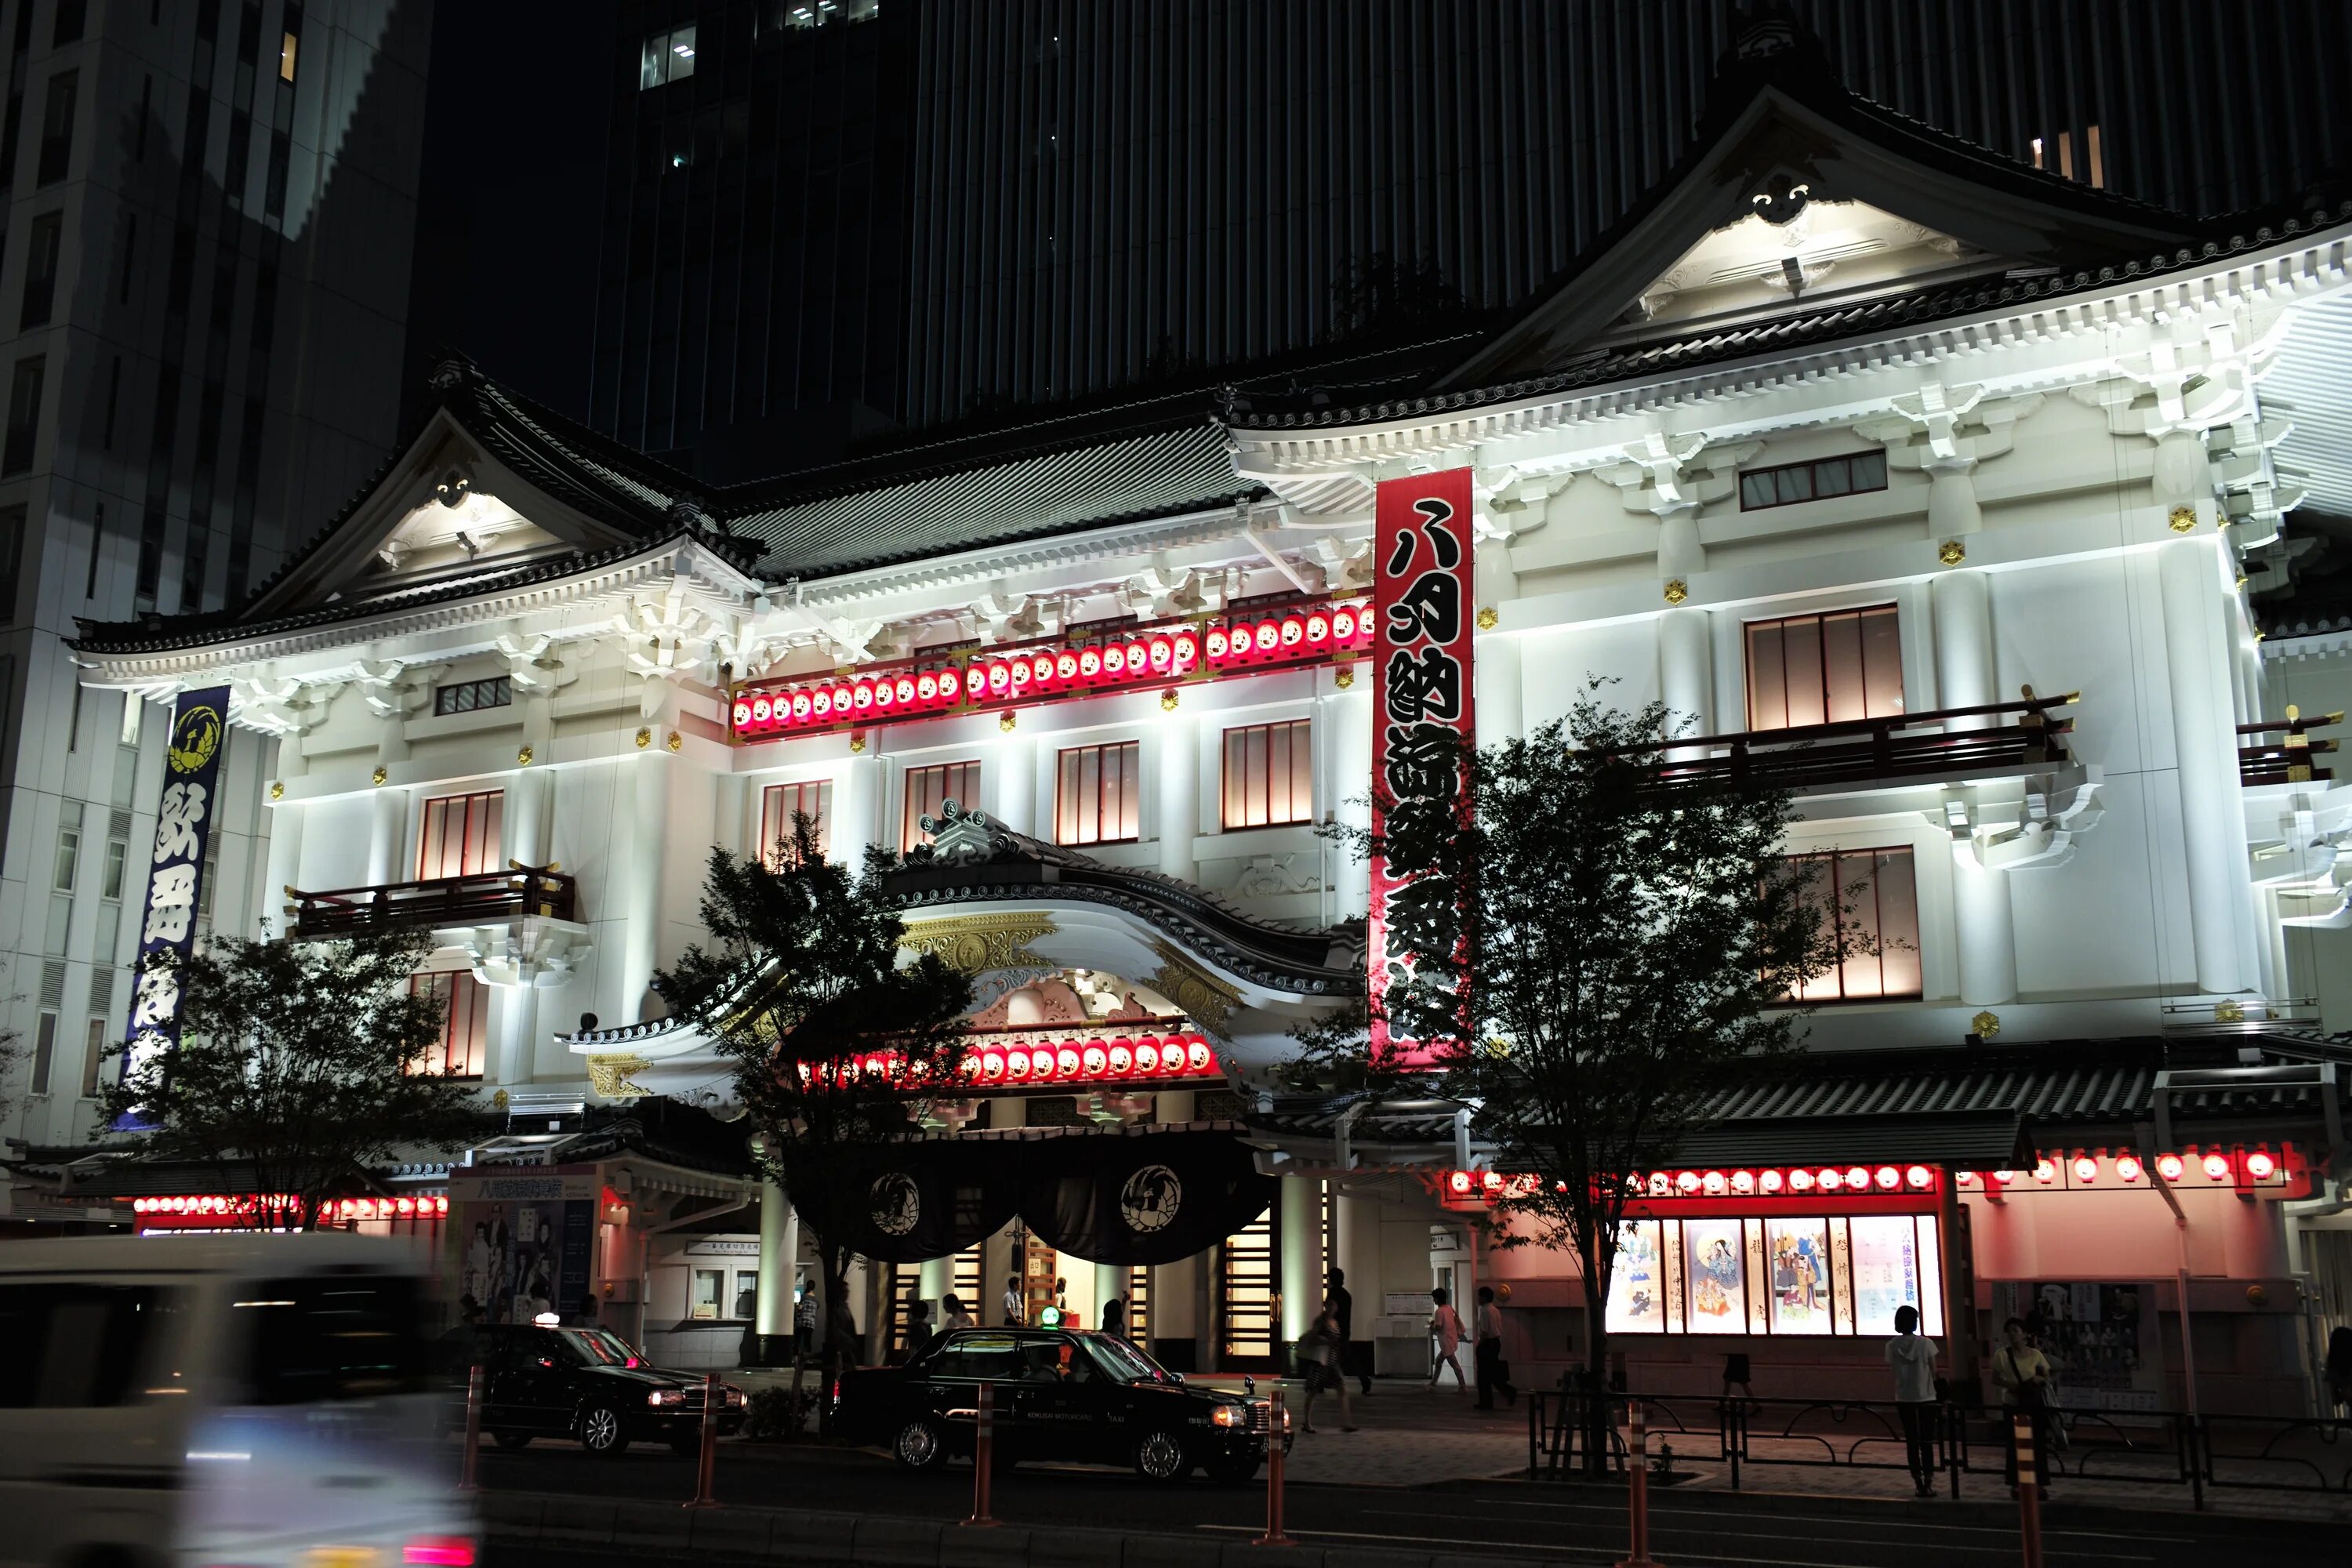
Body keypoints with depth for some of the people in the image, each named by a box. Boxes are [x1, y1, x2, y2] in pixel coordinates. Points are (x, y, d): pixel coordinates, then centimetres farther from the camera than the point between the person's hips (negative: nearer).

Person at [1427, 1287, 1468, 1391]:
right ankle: (1433, 1383, 26)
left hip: (1447, 1342, -9)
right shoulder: (1449, 1308, 7)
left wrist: (1432, 1326, -2)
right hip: (1451, 1339, 9)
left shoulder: (1439, 1311, -19)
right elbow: (1456, 1318, 17)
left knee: (1454, 1364, -3)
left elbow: (1438, 1327, -23)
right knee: (1438, 1361, 18)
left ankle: (1463, 1387, 1)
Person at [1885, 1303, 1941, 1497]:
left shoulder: (1892, 1346, -5)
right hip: (1926, 1397, -2)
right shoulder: (1925, 1343, -11)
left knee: (1911, 1441, 10)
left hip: (1904, 1398, 2)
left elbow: (1894, 1371, -2)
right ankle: (1928, 1483, 1)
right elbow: (1934, 1372, -4)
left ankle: (1919, 1484, 11)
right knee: (1926, 1441, 6)